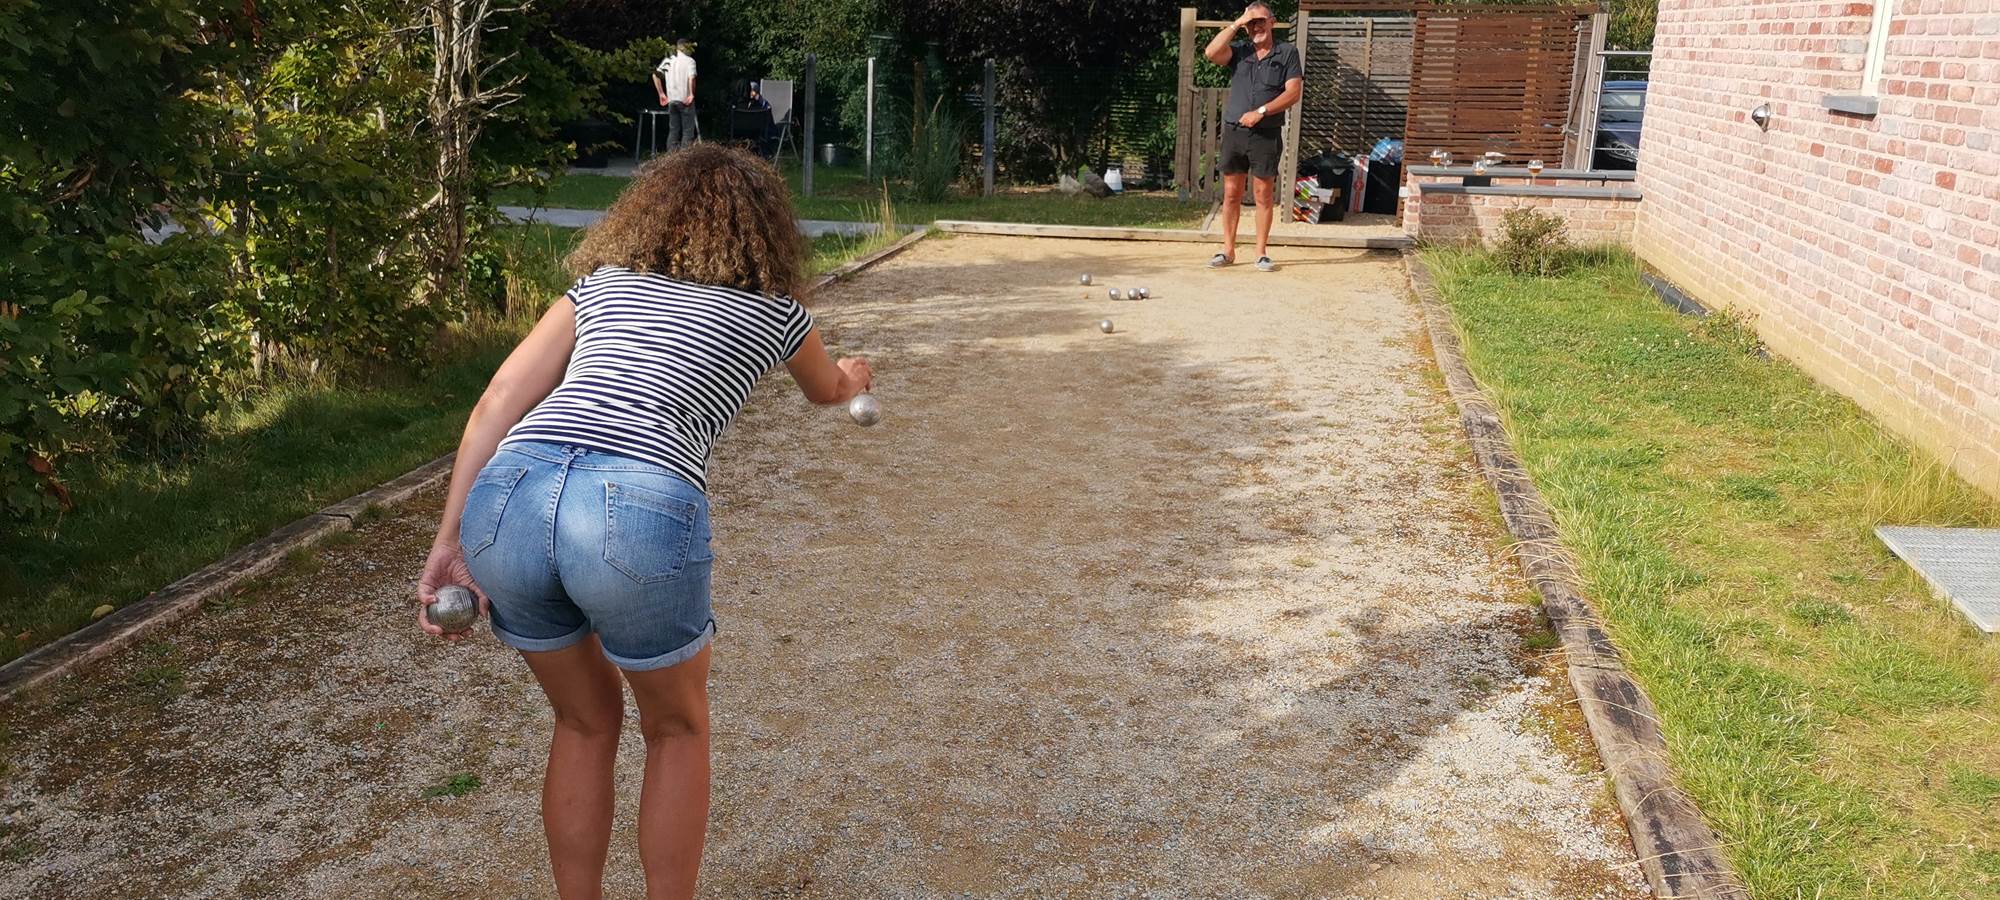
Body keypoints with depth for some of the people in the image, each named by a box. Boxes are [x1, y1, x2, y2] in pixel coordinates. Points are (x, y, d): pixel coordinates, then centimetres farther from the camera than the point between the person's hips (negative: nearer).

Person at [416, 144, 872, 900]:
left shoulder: (601, 281, 27)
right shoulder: (775, 311, 22)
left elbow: (495, 407, 15)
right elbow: (826, 390, 45)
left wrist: (449, 542, 14)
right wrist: (854, 377, 68)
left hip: (508, 499, 4)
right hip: (637, 515, -3)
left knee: (585, 722, 28)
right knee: (677, 729, 25)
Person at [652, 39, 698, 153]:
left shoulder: (668, 60, 10)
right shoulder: (689, 60, -6)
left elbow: (655, 75, 5)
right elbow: (691, 78, -22)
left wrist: (661, 94, 10)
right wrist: (691, 94, -13)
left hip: (671, 99, 5)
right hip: (685, 100, -5)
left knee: (673, 130, 12)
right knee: (687, 131, 2)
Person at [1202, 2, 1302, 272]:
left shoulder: (1287, 53, 3)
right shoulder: (1239, 50, 9)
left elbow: (1294, 92, -5)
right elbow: (1211, 53, -10)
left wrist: (1261, 112, -14)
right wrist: (1236, 24, -7)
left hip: (1267, 134, -2)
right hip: (1234, 131, 2)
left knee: (1264, 194, 3)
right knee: (1231, 193, 4)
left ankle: (1262, 252, 10)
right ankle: (1228, 250, 12)